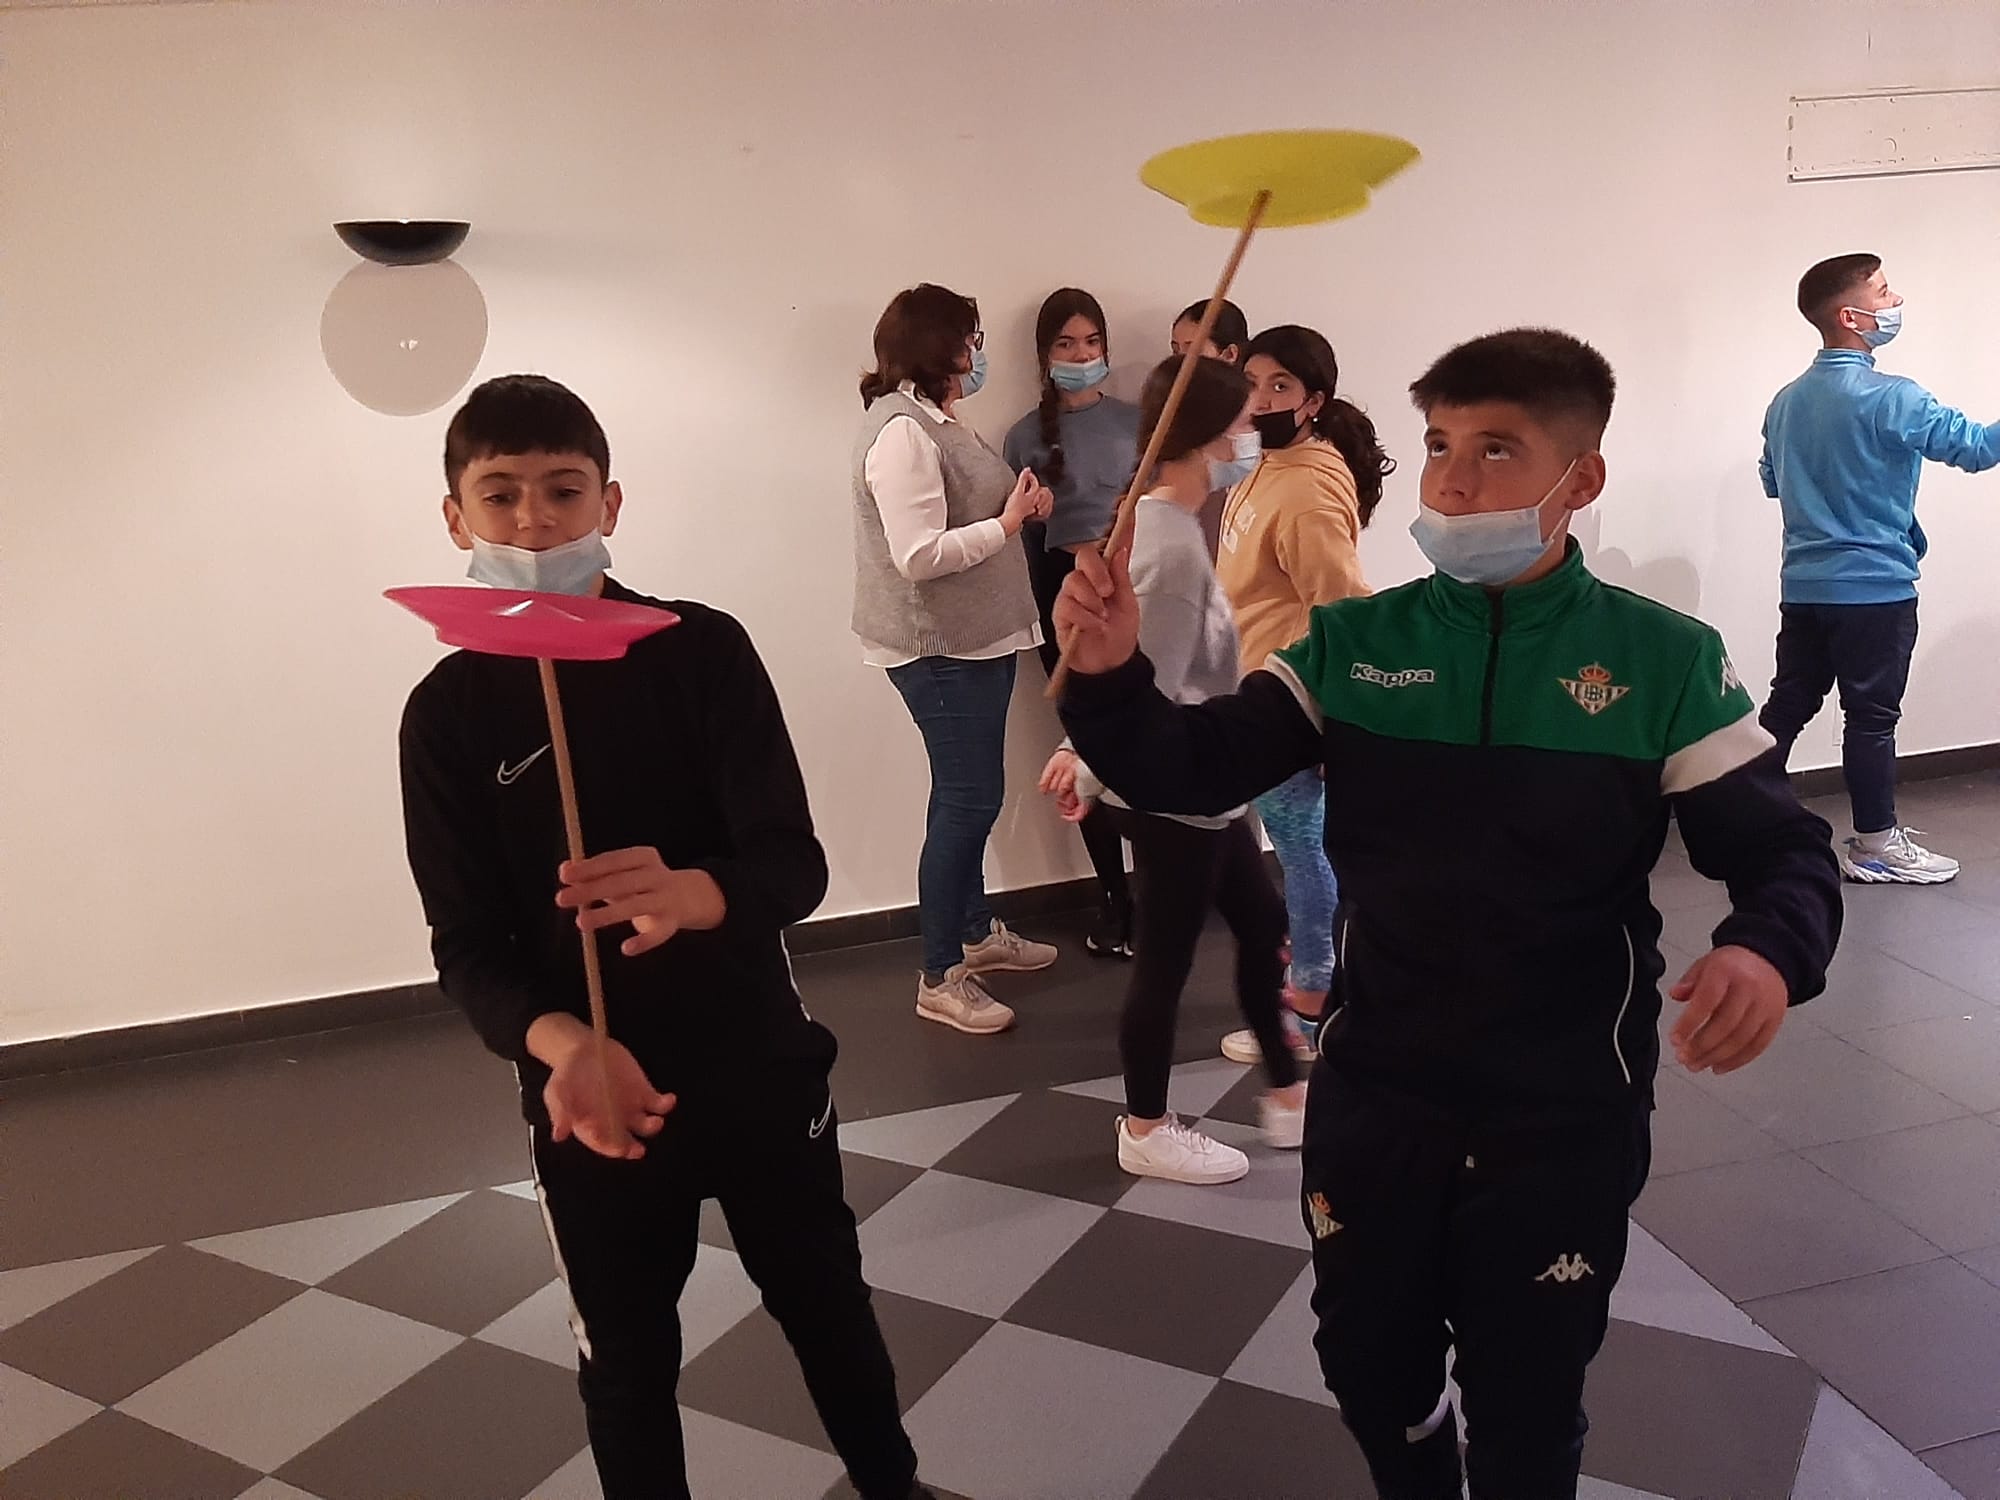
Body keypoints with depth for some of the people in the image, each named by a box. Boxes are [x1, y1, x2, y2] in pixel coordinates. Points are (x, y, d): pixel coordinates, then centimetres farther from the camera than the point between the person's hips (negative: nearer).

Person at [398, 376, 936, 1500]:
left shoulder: (705, 650, -11)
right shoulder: (449, 711, -8)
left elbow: (795, 866, -17)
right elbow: (470, 943, -9)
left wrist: (688, 894, -40)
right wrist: (564, 1046, -29)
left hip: (759, 1063, 0)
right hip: (593, 1093, 0)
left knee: (827, 1301, 20)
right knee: (625, 1361, 16)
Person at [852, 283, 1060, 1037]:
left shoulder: (936, 419, 13)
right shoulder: (901, 431, -20)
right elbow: (919, 555, -26)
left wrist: (1020, 503, 4)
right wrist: (1008, 523, -19)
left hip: (975, 636, 10)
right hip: (938, 645, -10)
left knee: (968, 793, 19)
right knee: (969, 797, -6)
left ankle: (977, 932, 34)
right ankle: (940, 980, 4)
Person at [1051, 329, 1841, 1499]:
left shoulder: (1666, 661, -10)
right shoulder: (1353, 645, -4)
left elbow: (1785, 853, -6)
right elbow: (1196, 773, -10)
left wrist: (1770, 951, -29)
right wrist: (1111, 677, -30)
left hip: (1562, 1121, -2)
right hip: (1371, 1098, 3)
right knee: (1368, 1367, 23)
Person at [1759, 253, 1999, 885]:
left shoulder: (1787, 401, 7)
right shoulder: (1888, 399, -16)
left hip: (1804, 585, 7)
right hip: (1874, 586, -7)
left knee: (1786, 706, 11)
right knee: (1871, 716, 2)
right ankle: (1876, 846, 12)